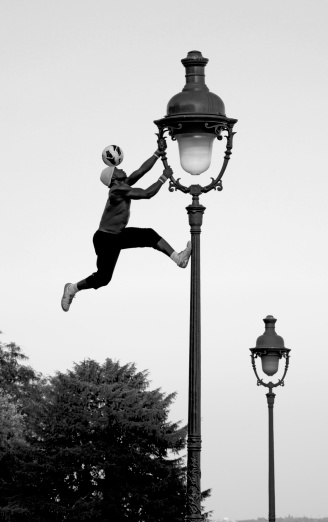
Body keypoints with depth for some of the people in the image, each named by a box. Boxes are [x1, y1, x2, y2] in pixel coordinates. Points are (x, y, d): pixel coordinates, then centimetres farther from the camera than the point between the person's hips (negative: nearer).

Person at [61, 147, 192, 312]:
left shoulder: (124, 185, -1)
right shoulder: (118, 190, -26)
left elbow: (142, 170, 2)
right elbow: (147, 194, -29)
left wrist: (157, 155, -5)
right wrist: (164, 177, -21)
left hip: (118, 235, 9)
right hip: (105, 239, -9)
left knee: (150, 235, 0)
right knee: (103, 278, -3)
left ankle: (178, 258, -1)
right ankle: (72, 288, 17)